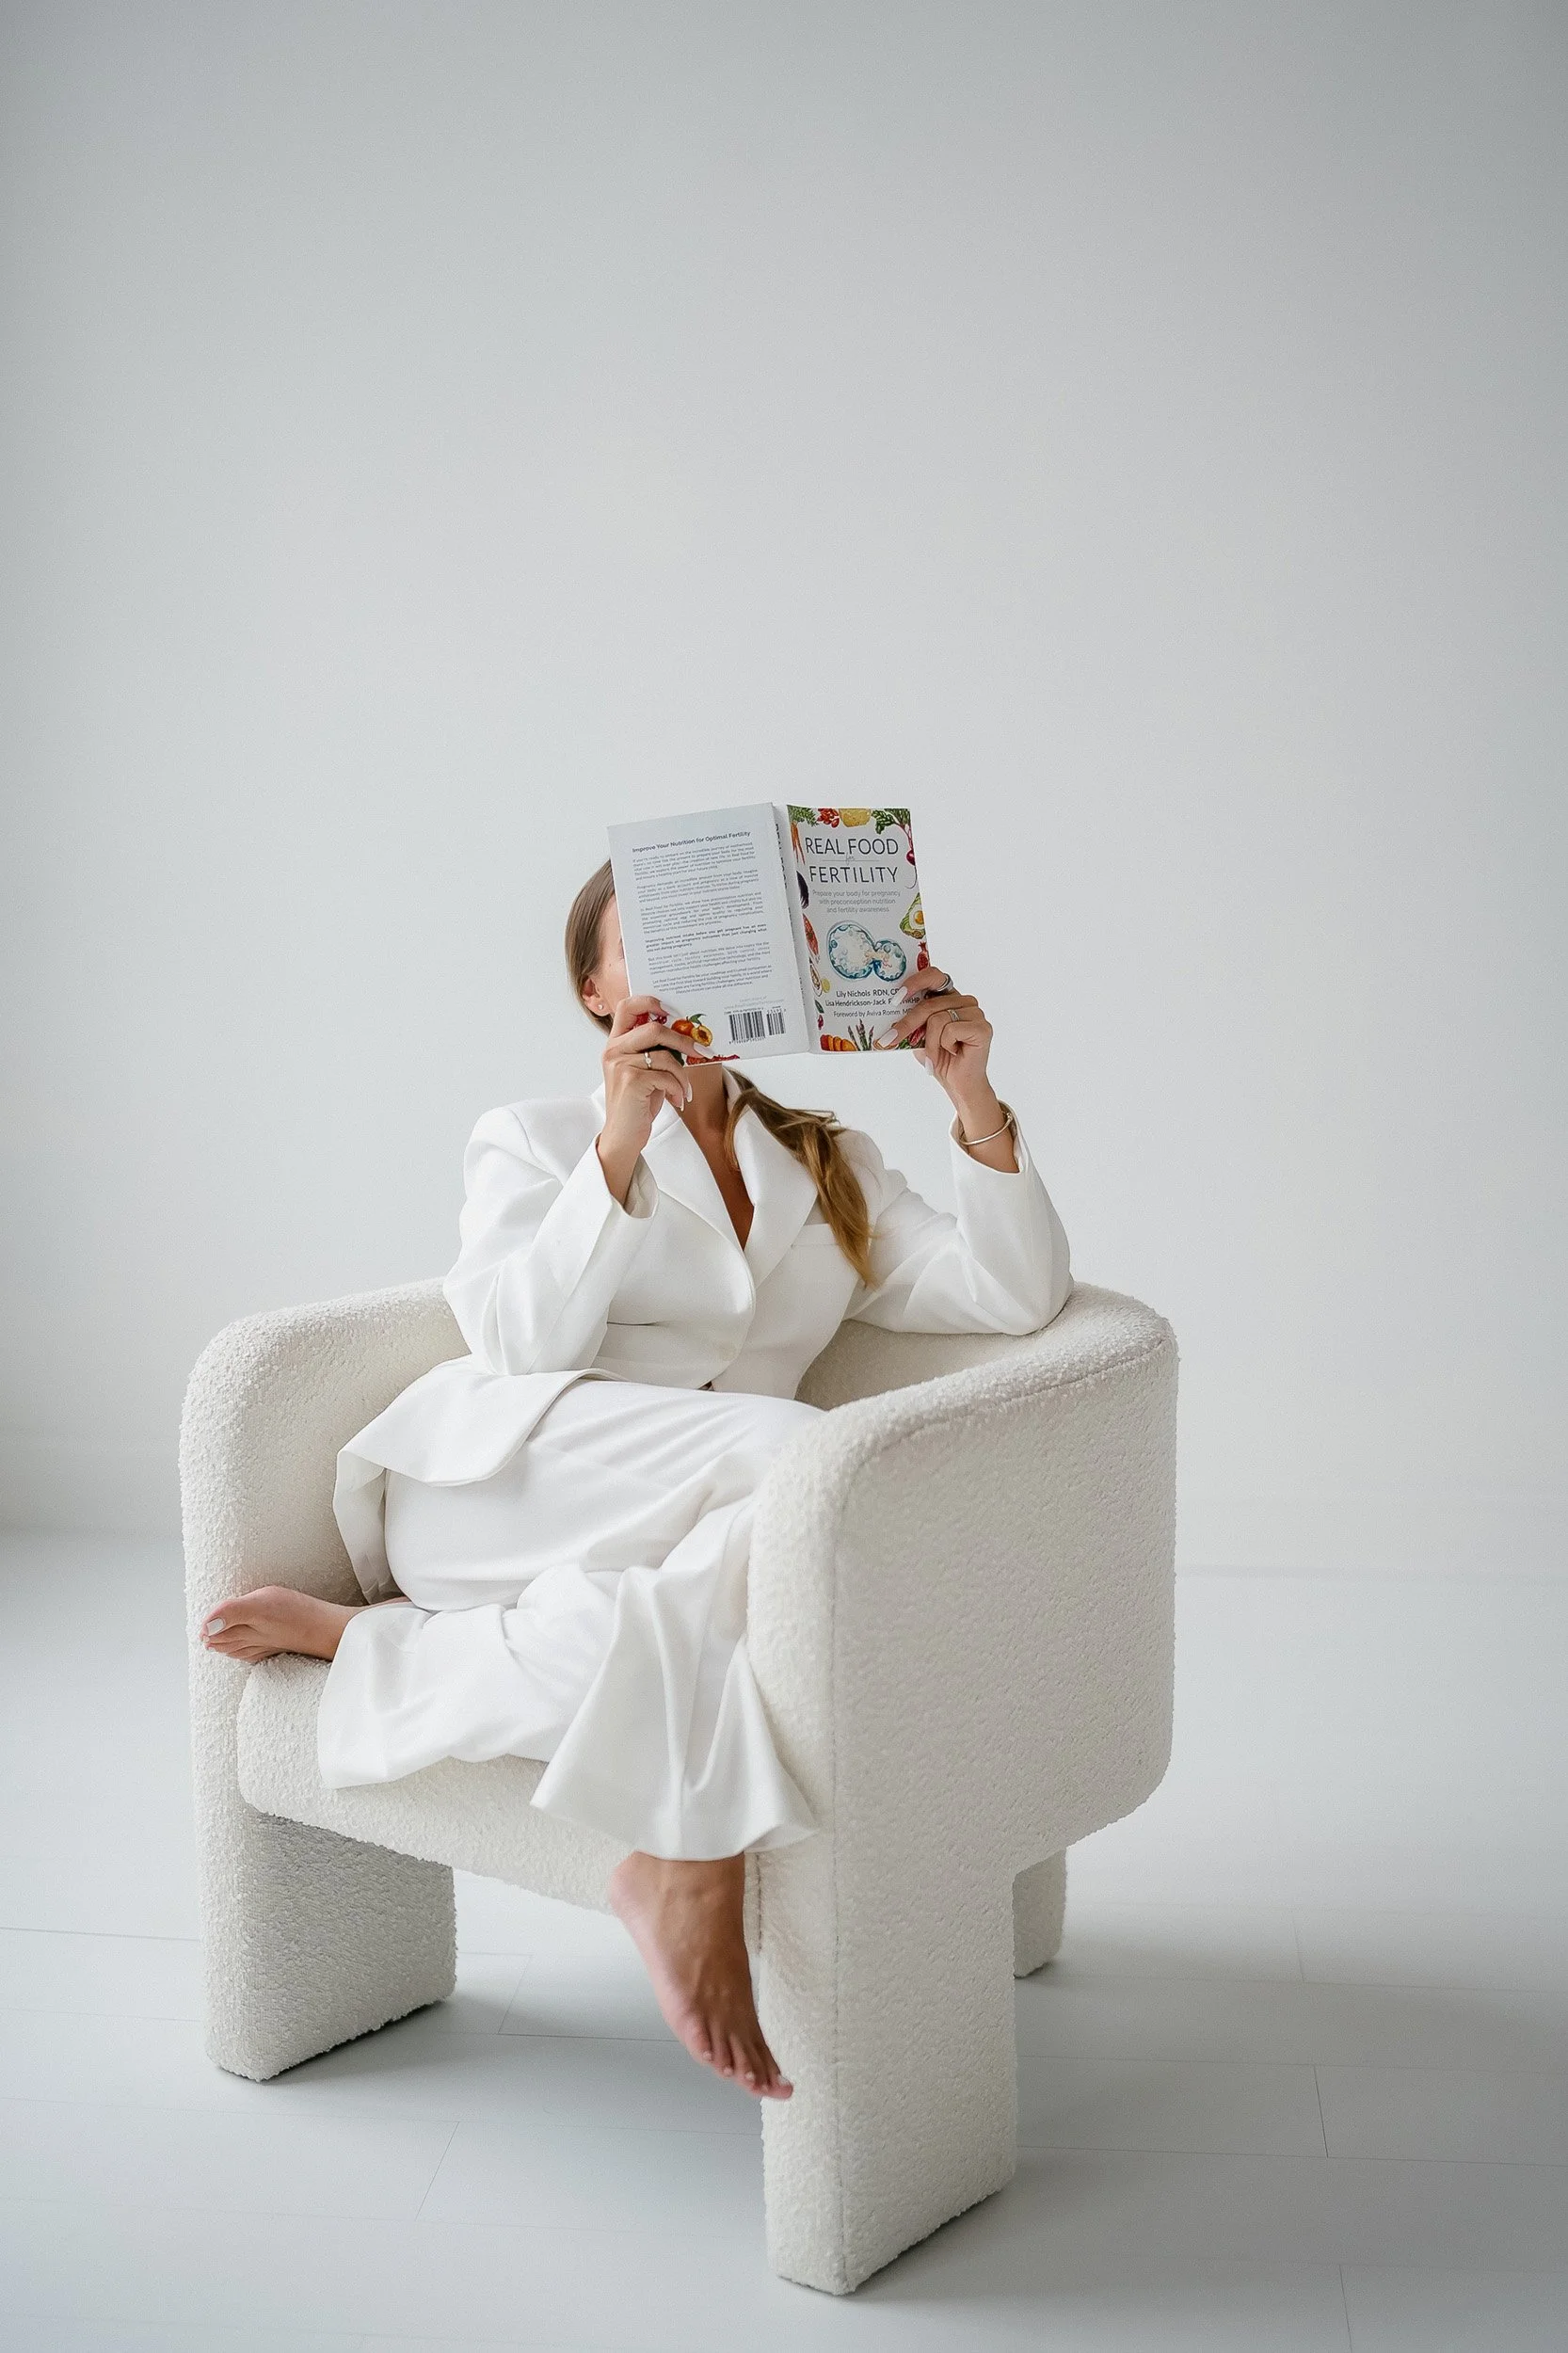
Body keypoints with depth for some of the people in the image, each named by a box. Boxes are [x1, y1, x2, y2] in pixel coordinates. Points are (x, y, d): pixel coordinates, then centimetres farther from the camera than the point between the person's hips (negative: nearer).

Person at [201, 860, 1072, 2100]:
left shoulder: (832, 1166, 24)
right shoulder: (534, 1140, 16)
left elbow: (1018, 1298, 10)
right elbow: (521, 1346, -3)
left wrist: (977, 1102, -2)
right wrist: (618, 1153, -13)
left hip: (690, 1540, 3)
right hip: (506, 1480, -3)